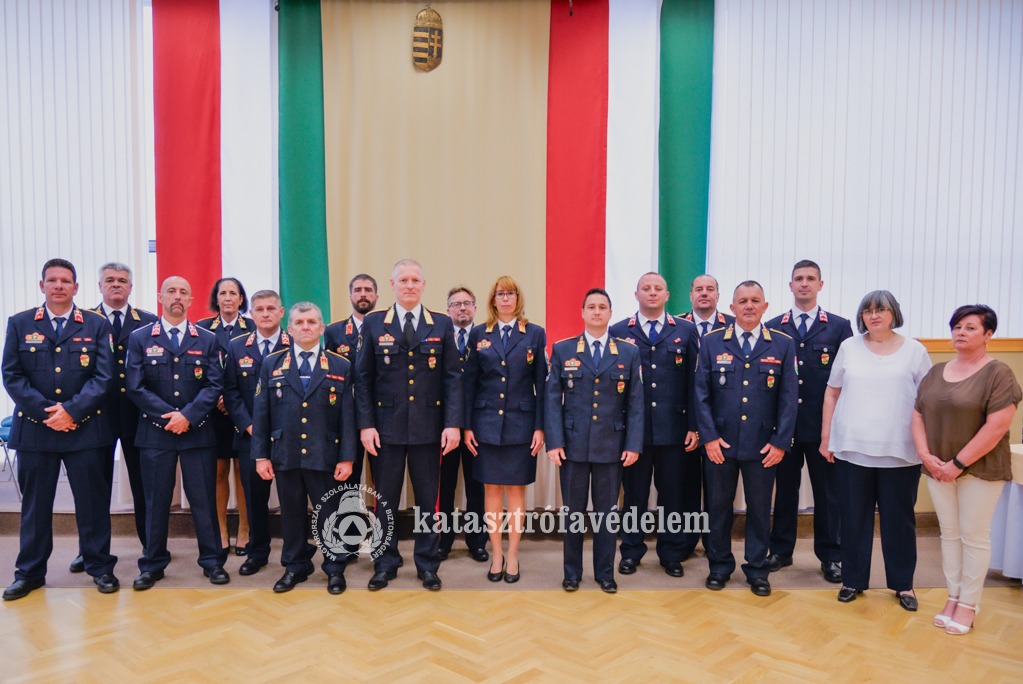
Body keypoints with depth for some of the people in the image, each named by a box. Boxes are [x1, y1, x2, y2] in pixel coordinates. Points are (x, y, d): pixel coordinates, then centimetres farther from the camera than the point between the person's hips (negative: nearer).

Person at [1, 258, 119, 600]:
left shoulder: (97, 325, 3)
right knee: (34, 503, 10)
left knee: (93, 501, 5)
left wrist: (71, 410, -15)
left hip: (85, 428, -1)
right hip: (34, 427, 1)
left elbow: (103, 376, -4)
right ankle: (29, 572, 23)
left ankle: (100, 567, 17)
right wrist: (45, 411, -12)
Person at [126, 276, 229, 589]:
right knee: (156, 501, 7)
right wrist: (168, 415, -11)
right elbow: (136, 387, -2)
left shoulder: (208, 340, 7)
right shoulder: (140, 338, 6)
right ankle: (152, 564, 20)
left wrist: (188, 415, -13)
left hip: (198, 431, 0)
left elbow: (214, 385, -1)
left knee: (204, 499, 4)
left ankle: (212, 560, 15)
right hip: (155, 431, 0)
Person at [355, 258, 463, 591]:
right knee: (385, 498, 9)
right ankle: (385, 563, 25)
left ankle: (427, 564, 23)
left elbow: (452, 377, 0)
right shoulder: (373, 323, 3)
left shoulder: (442, 324, 3)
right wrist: (366, 424, -6)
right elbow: (363, 378, 2)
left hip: (428, 426, 0)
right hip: (386, 426, 0)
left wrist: (453, 423, -8)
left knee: (428, 498, 9)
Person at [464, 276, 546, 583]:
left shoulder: (535, 334, 2)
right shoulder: (478, 334, 5)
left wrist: (540, 427, -4)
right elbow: (469, 383, 5)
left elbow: (541, 384, 1)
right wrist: (466, 426, 0)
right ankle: (496, 554, 20)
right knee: (492, 489, 7)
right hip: (487, 423, 1)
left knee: (516, 489, 6)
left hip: (520, 423, -1)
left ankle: (513, 554, 18)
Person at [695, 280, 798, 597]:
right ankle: (720, 564, 27)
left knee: (760, 509, 10)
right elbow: (702, 394, 0)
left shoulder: (783, 344, 2)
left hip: (763, 446, 0)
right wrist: (709, 436, -8)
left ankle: (757, 569, 25)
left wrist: (780, 442, -6)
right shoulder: (711, 342, 2)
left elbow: (789, 398, 0)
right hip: (720, 443, 0)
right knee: (718, 506, 10)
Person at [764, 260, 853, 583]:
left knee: (827, 492, 8)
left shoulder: (839, 327, 2)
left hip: (824, 426, -1)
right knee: (785, 488, 11)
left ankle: (830, 556, 22)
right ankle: (781, 550, 24)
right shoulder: (773, 328, 5)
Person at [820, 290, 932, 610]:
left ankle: (903, 583, 24)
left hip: (900, 452, -1)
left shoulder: (915, 351, 2)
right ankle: (853, 579, 22)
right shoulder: (849, 347, 4)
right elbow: (832, 393, 8)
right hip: (852, 449, 1)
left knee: (899, 519, 8)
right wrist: (826, 437, 4)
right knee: (853, 518, 8)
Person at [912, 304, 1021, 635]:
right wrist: (925, 455, -6)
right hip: (939, 468, 5)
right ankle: (953, 597, 23)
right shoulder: (936, 372, 8)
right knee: (949, 534, 11)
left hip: (979, 469, -5)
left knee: (974, 536, 4)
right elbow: (918, 415, 8)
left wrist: (958, 463, -16)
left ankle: (968, 604, 16)